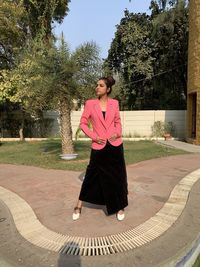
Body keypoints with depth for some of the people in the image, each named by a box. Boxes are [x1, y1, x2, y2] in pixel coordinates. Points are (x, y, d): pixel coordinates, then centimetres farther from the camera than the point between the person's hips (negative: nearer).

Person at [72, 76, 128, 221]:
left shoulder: (114, 103, 4)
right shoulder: (90, 103, -2)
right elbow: (83, 123, 1)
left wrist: (118, 133, -4)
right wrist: (94, 136, -10)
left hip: (115, 145, 2)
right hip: (99, 147, -2)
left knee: (118, 176, 9)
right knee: (92, 176, 7)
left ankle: (120, 207, 29)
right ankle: (79, 206, 25)